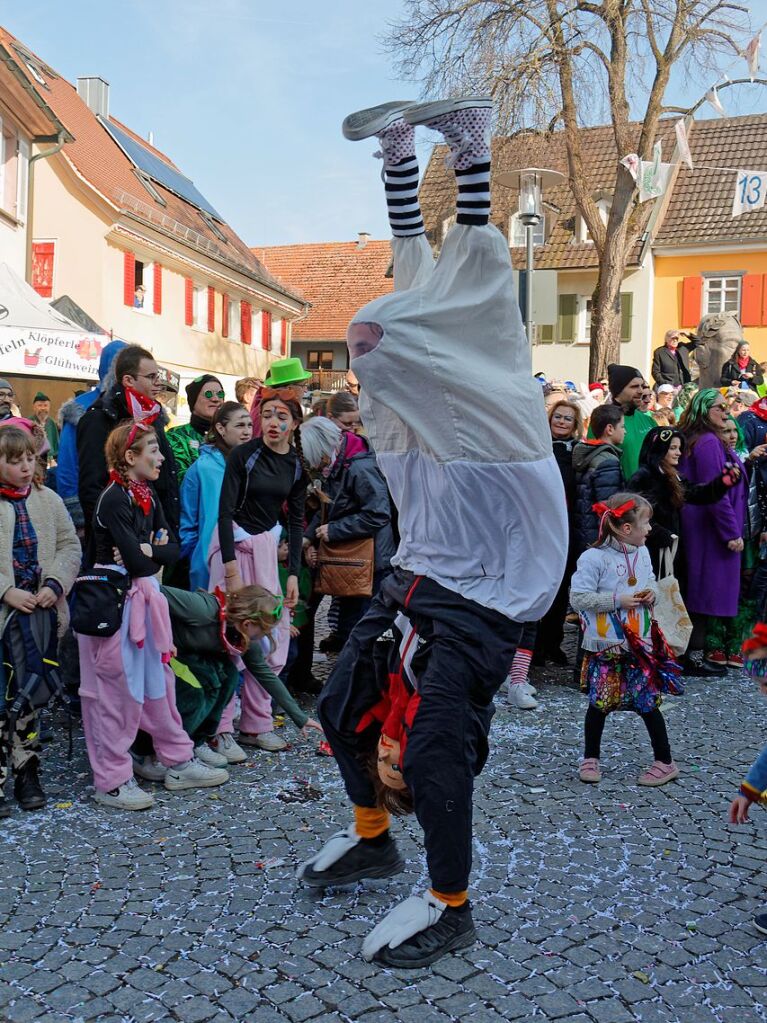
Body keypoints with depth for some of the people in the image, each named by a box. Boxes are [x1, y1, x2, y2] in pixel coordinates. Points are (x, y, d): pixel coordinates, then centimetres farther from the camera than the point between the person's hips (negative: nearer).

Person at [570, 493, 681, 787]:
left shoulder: (642, 553, 5)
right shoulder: (594, 558, -16)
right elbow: (578, 598, -17)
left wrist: (651, 593, 0)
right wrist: (617, 601, -19)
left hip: (639, 644, 4)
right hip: (604, 647, -4)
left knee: (647, 703, 7)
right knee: (600, 704, 6)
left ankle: (665, 762, 21)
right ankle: (590, 758, 25)